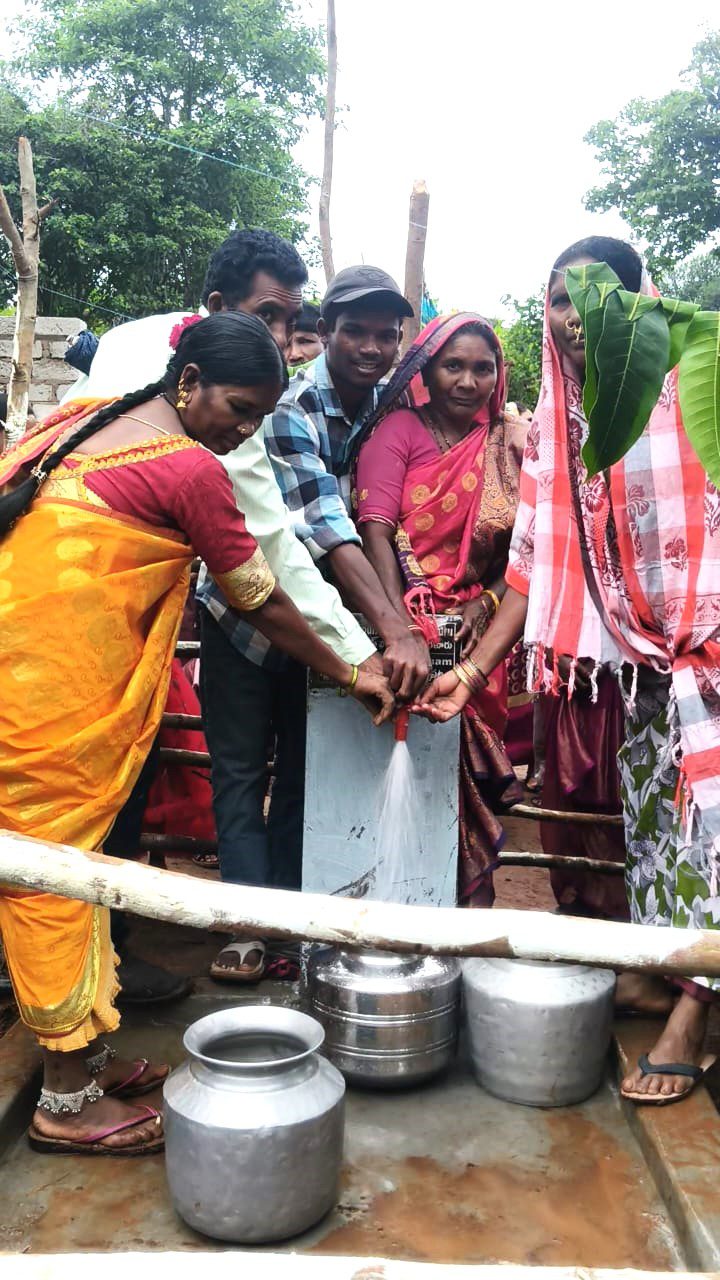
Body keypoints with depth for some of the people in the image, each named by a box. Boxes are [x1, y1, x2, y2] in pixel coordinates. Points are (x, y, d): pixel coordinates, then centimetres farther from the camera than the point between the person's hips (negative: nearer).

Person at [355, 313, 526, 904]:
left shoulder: (512, 441, 11)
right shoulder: (398, 430, 1)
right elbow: (376, 529, -12)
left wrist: (488, 603, -11)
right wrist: (400, 625, -26)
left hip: (480, 628, 3)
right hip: (407, 617, -2)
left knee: (466, 763, -3)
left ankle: (469, 895, 16)